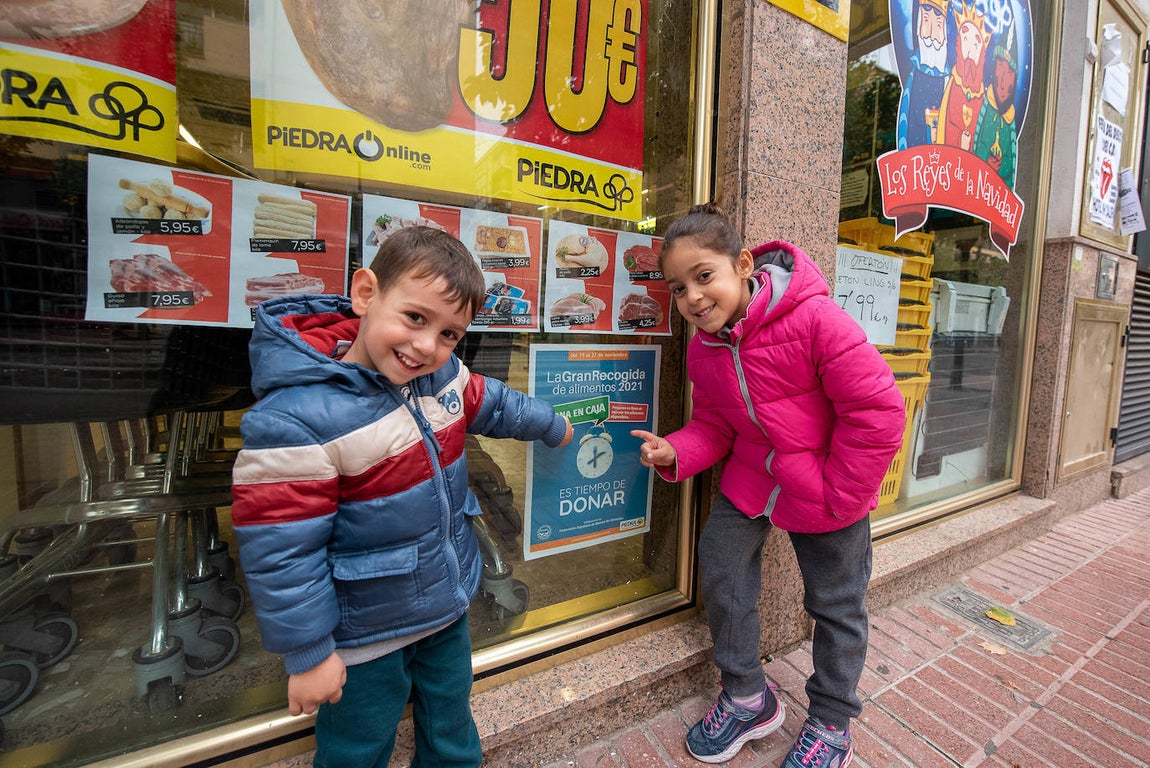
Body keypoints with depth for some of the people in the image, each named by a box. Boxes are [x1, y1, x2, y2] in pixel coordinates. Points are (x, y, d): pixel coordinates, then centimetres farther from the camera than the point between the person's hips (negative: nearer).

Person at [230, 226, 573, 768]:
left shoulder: (443, 376, -11)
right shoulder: (296, 420, -31)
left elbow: (492, 404, 9)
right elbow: (280, 551, -24)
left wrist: (551, 426, 24)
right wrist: (307, 653, -14)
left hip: (447, 606, 6)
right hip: (363, 638, -5)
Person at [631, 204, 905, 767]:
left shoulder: (813, 319, -27)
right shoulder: (702, 347, -7)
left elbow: (878, 410, -23)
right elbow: (712, 426, 0)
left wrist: (836, 493, -17)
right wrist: (675, 452, -20)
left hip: (830, 489, -4)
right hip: (751, 478, 5)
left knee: (835, 604, 13)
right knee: (719, 566, 5)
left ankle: (831, 723, 41)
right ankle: (747, 698, 32)